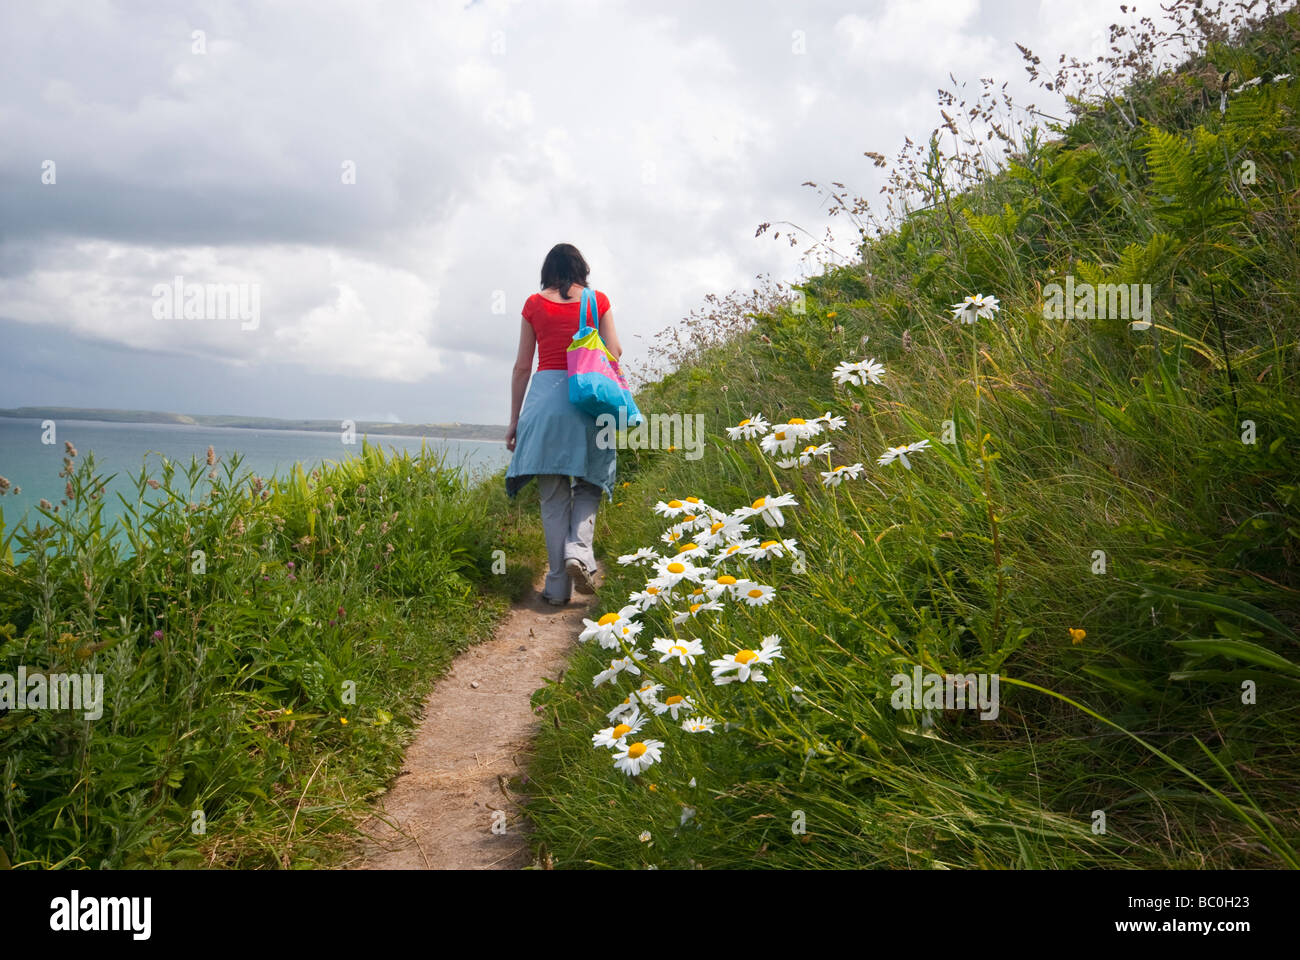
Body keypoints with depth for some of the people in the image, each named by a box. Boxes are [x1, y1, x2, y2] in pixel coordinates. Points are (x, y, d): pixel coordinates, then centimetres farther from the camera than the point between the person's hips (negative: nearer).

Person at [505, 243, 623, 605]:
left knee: (553, 495, 4)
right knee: (587, 483, 13)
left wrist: (514, 420, 13)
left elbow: (522, 366, 9)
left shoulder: (534, 304, 10)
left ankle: (559, 585, 4)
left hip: (545, 396, 1)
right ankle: (579, 549, -13)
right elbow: (614, 354, 4)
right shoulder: (597, 300, 8)